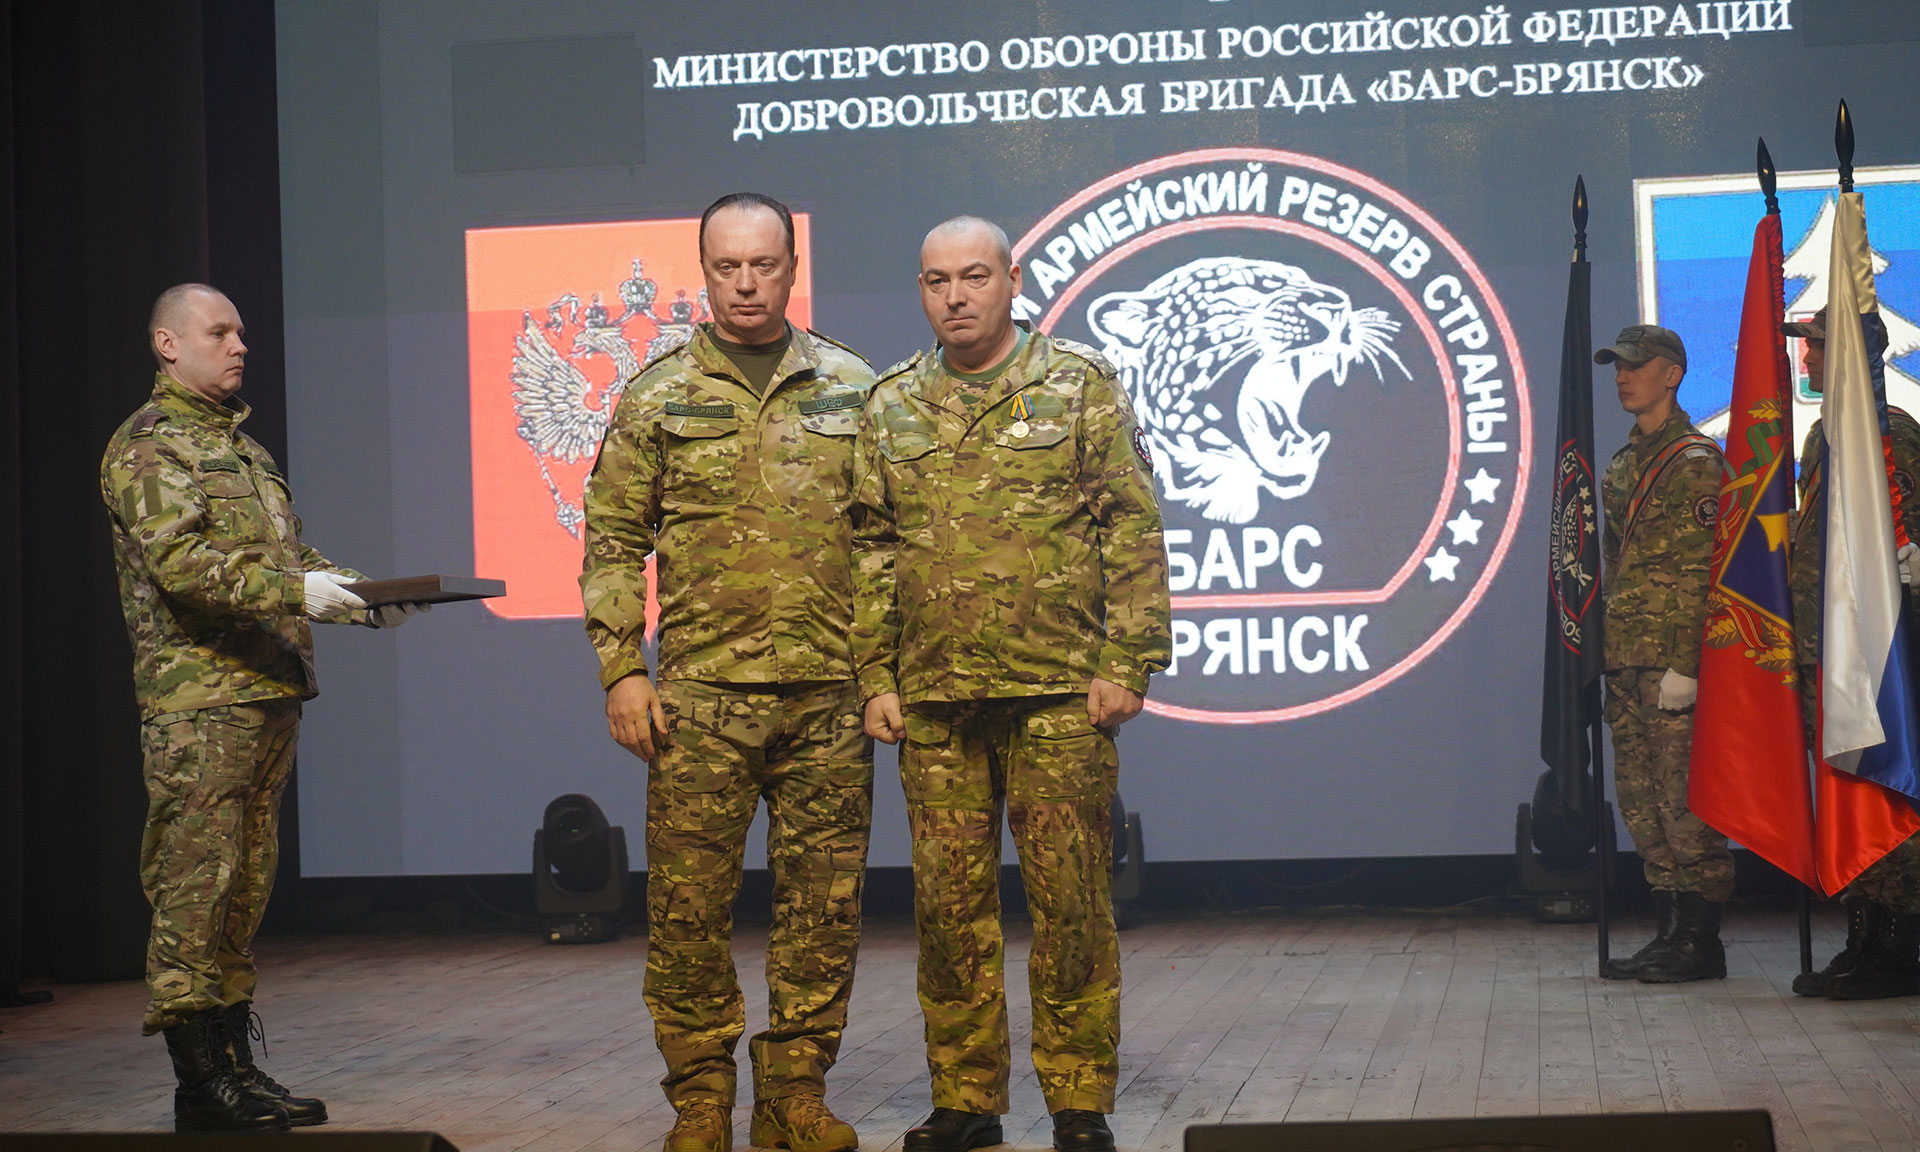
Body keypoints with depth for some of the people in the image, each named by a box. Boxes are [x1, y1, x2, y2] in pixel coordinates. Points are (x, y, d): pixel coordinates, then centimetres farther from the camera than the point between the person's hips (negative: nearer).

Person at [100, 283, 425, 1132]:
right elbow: (180, 561, -19)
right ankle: (201, 1082, -3)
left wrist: (359, 597, 7)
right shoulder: (147, 447, -5)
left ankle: (233, 1068, 17)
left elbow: (286, 555, 25)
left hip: (272, 695, 9)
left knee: (243, 891, 11)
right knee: (193, 888, -6)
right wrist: (296, 590, -28)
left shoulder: (243, 446, 23)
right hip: (198, 702, -9)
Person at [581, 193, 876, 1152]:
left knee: (824, 901, 4)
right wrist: (621, 670, -3)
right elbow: (613, 541, 5)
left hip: (830, 692, 1)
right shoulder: (658, 395, 6)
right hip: (701, 694, -1)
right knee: (688, 904, 0)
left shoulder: (852, 388, 10)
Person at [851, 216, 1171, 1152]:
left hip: (1060, 692, -3)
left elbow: (1132, 530, 0)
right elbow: (872, 549, 13)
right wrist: (876, 678, 5)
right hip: (933, 699, 3)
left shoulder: (1081, 385, 3)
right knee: (949, 902, 6)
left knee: (1070, 898, -1)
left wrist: (1127, 662, -7)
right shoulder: (890, 408, 12)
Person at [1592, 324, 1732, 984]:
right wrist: (1605, 651, 18)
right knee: (1640, 798, 9)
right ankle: (1671, 931, 15)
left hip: (1670, 658, -9)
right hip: (1626, 658, 9)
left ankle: (1701, 942, -2)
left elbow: (1700, 573, -13)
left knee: (1683, 797, -7)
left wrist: (1684, 664, -19)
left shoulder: (1693, 461, -7)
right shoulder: (1623, 464, 19)